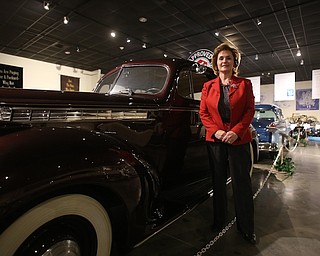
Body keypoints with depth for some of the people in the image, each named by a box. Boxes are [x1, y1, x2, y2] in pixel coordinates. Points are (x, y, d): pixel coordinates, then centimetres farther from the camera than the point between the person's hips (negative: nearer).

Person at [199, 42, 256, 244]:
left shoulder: (244, 84, 5)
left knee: (242, 184, 6)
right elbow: (203, 113, 4)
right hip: (215, 141, 2)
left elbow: (250, 111, -1)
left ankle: (246, 228, 24)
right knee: (218, 183, 12)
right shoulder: (208, 86, 8)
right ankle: (219, 222, 29)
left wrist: (236, 131, -15)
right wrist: (216, 131, -11)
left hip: (239, 140, -1)